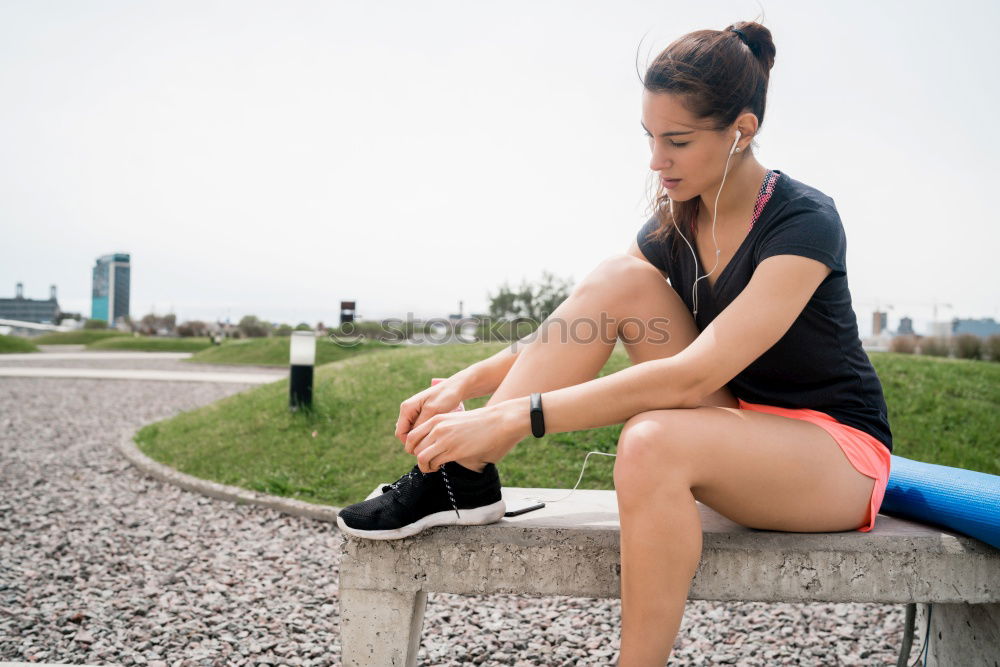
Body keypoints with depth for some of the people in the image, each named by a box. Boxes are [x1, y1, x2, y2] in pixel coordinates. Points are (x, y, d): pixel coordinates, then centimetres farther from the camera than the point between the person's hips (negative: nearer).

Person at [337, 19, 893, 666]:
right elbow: (578, 333, 1)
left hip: (840, 448, -5)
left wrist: (511, 418, -36)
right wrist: (466, 382, -14)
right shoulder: (674, 224, 0)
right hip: (733, 430, 6)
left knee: (653, 440, -38)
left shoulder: (805, 223, -21)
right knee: (619, 279, -16)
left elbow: (690, 376, -32)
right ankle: (465, 476, -18)